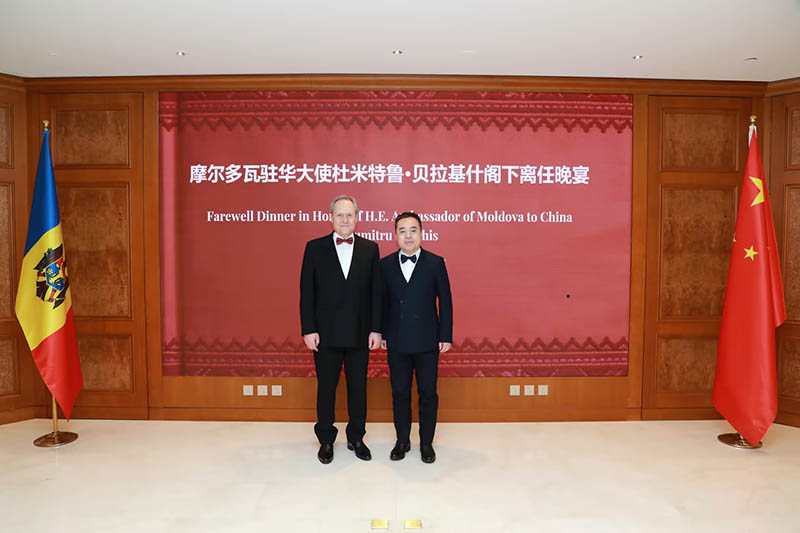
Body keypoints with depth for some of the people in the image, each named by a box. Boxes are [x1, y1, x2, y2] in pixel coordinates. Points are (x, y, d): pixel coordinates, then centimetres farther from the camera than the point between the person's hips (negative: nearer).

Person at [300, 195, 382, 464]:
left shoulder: (370, 249, 2)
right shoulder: (314, 248, 0)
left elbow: (376, 292, 2)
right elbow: (307, 292, -2)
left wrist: (376, 329, -3)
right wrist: (308, 329, -7)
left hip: (359, 333, 1)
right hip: (326, 333, -1)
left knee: (358, 387, 12)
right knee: (326, 387, 10)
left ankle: (356, 438, 29)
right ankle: (326, 440, 27)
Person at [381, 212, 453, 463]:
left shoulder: (435, 263, -2)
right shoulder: (385, 264, 2)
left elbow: (445, 301, -1)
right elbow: (382, 302, 6)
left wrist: (446, 336, -4)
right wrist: (381, 334, 3)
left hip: (427, 341, -1)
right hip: (397, 342, 2)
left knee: (428, 393, 8)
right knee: (400, 393, 12)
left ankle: (426, 443, 25)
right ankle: (402, 440, 28)